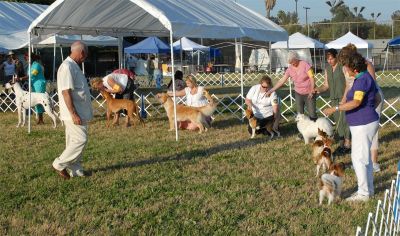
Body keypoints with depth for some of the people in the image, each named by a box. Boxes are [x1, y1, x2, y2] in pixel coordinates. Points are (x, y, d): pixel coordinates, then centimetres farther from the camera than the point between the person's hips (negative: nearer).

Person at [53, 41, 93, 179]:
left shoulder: (73, 66, 15)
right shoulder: (67, 67, -17)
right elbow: (66, 92, -22)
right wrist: (74, 114, -24)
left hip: (80, 112, 10)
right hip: (74, 113, -10)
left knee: (74, 141, 13)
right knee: (80, 140, -8)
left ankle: (76, 170, 19)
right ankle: (59, 164, 2)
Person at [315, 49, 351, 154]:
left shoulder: (343, 66, -11)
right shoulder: (327, 68, 10)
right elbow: (326, 84, 15)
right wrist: (319, 89, -5)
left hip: (344, 97, -7)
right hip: (334, 98, 7)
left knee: (345, 120, -7)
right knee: (338, 121, 10)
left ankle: (347, 144, 1)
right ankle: (341, 144, 18)